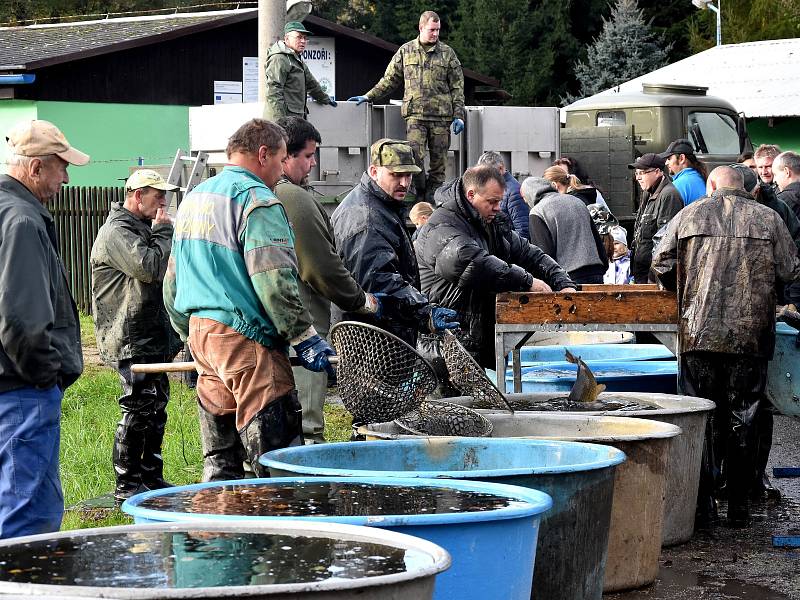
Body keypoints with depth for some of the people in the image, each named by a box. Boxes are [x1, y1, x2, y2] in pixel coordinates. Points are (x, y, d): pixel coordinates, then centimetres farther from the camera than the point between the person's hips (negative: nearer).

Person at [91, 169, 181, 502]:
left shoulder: (143, 227, 21)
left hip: (153, 337, 11)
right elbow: (149, 268, -25)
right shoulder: (117, 232, -13)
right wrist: (163, 233, -13)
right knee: (138, 410, -10)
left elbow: (162, 271, 29)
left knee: (156, 407, 14)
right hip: (133, 340, -11)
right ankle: (126, 484, -5)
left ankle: (151, 476, 22)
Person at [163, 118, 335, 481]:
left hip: (199, 331, 9)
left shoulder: (194, 197, 18)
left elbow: (172, 281, 23)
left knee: (220, 464, 13)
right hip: (245, 341, -9)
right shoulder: (257, 200, -9)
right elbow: (274, 282, -17)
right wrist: (305, 339, -12)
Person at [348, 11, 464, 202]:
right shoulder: (406, 51, 10)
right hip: (415, 114, 0)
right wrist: (368, 97, 11)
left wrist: (458, 116, 1)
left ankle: (433, 197, 9)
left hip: (441, 116, 0)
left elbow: (457, 87, 8)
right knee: (415, 157, -13)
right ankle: (420, 193, 2)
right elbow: (390, 80, 17)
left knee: (438, 160, 1)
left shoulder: (447, 53, 8)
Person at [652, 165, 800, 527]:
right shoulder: (769, 219, 4)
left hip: (699, 333, 0)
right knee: (742, 420, 7)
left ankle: (702, 503, 7)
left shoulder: (689, 215, 5)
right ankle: (739, 507, 10)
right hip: (751, 336, 0)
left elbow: (660, 266, 7)